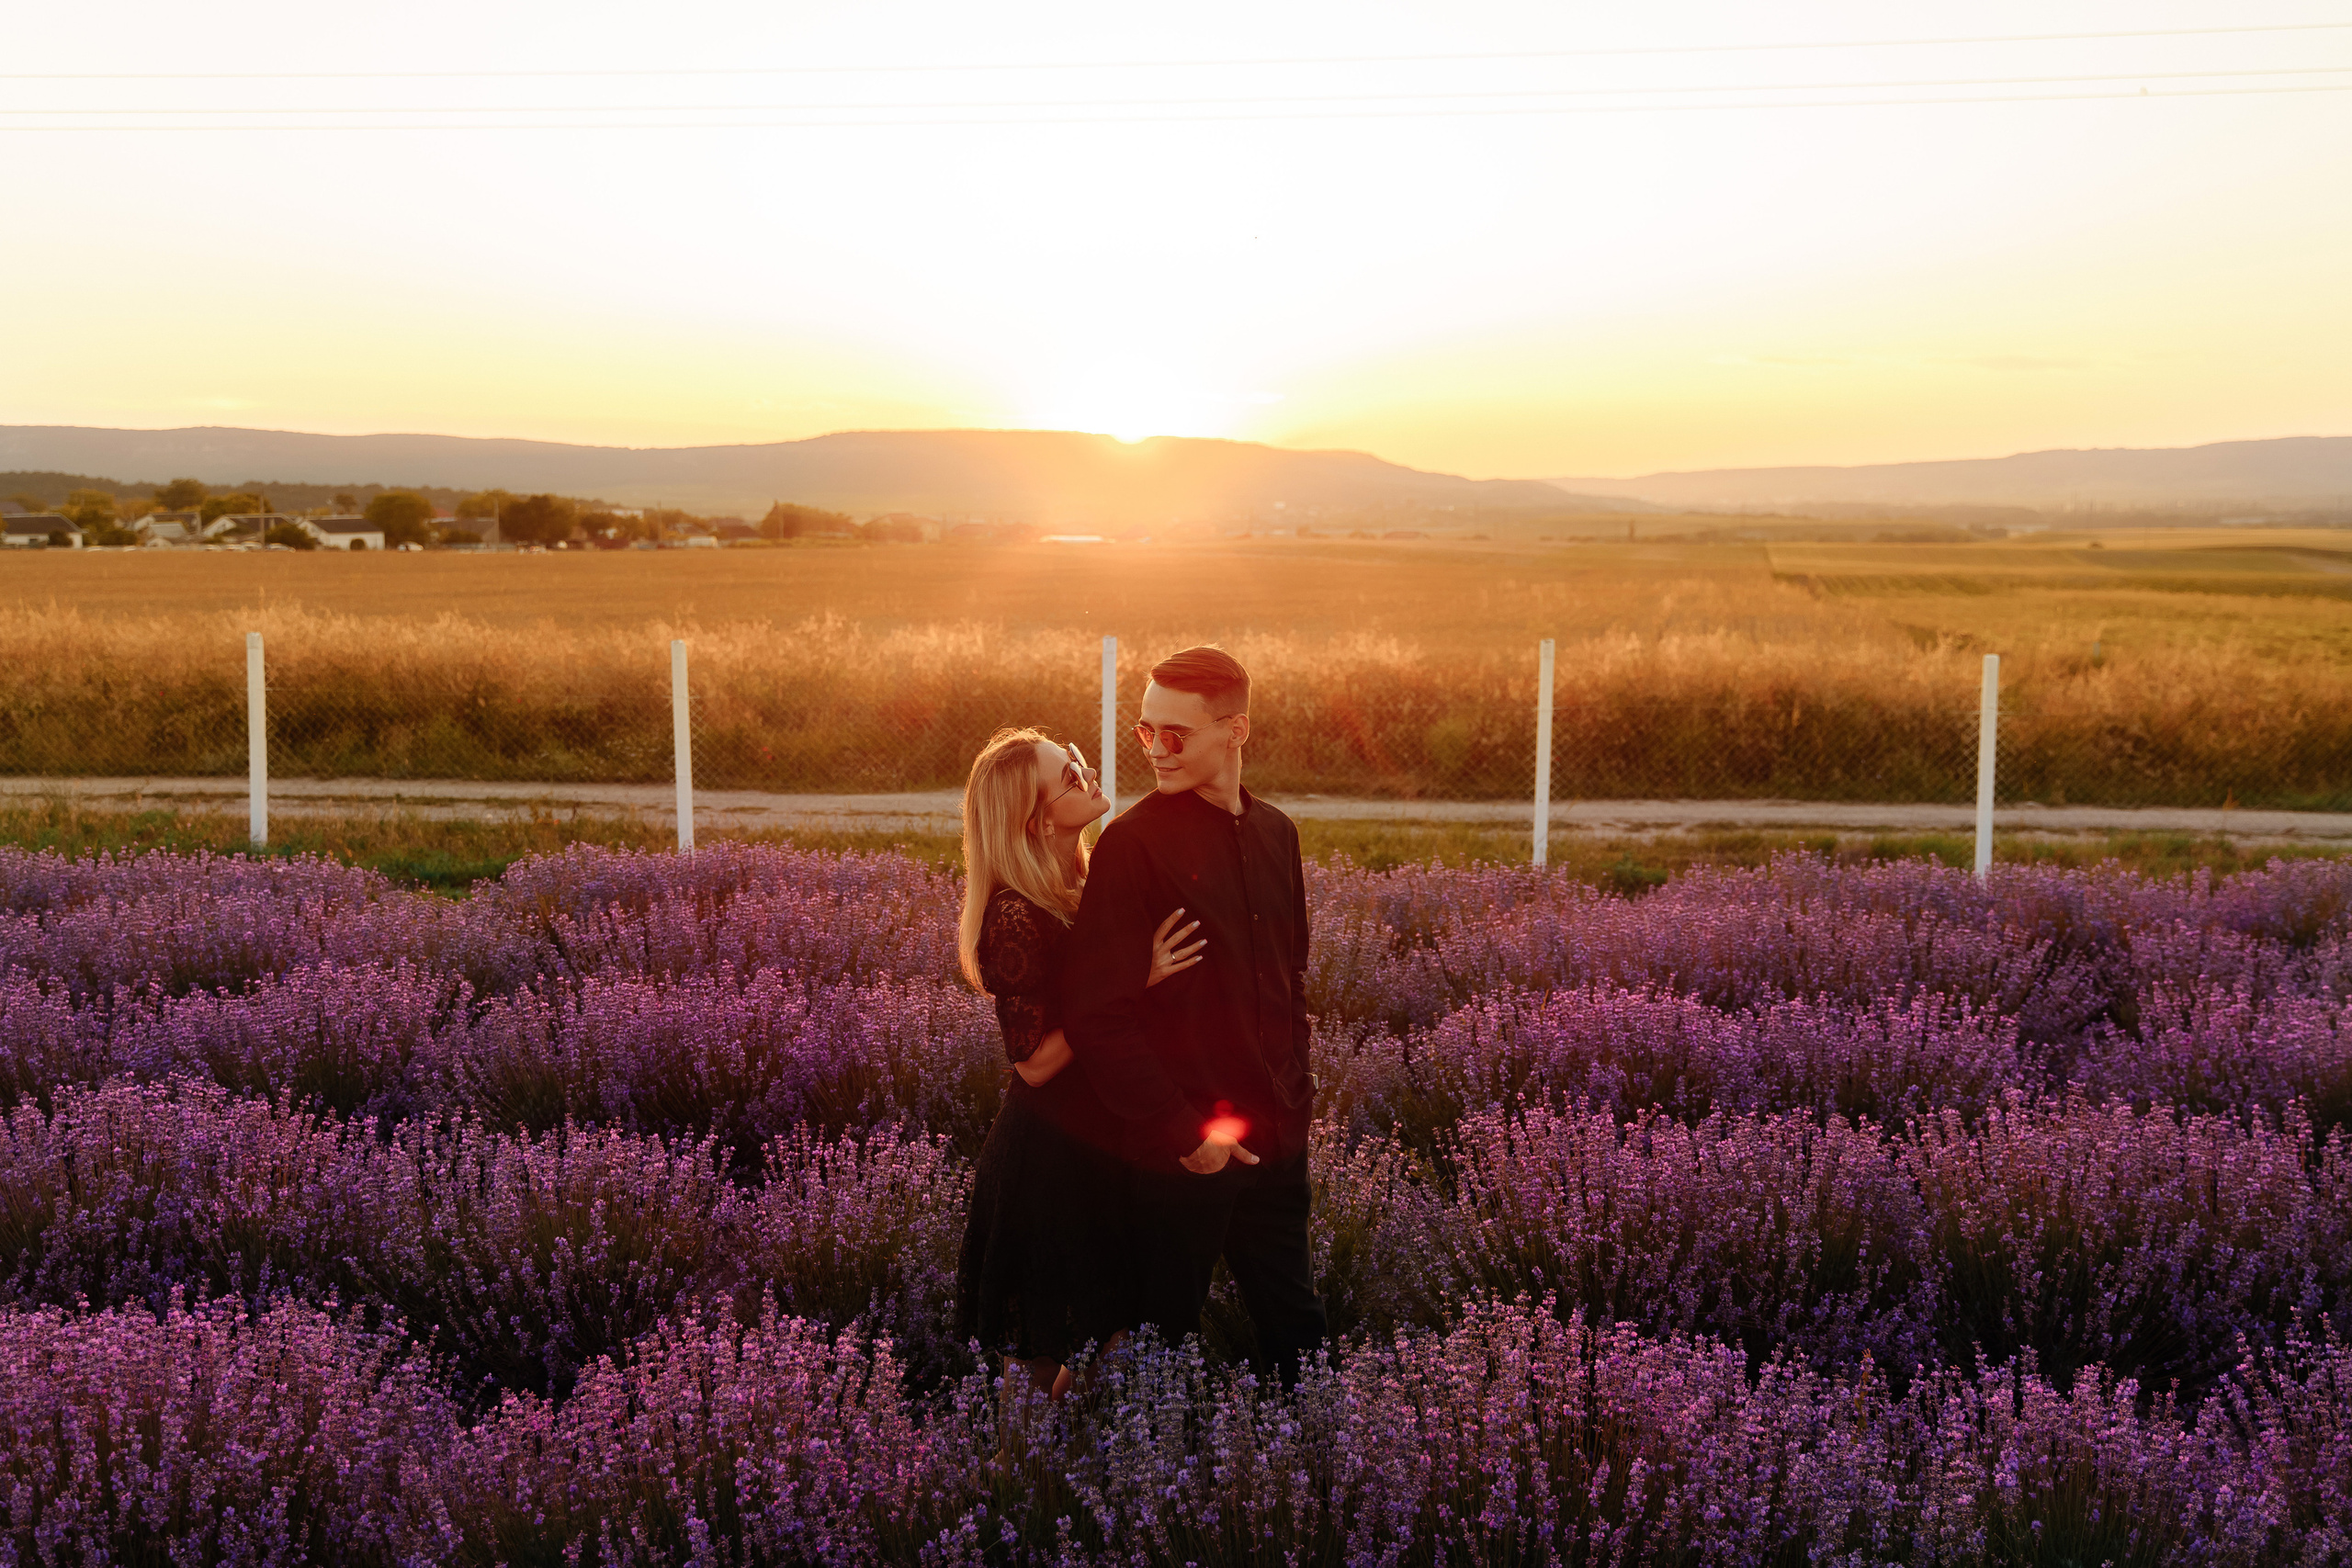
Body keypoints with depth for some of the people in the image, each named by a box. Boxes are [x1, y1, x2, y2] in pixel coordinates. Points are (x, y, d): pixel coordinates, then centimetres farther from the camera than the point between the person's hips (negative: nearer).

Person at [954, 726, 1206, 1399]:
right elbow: (1035, 1061, -22)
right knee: (1040, 1359, 7)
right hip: (1049, 1156, -8)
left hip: (1098, 1141, 8)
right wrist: (1131, 984, -24)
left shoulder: (1087, 886, 4)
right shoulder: (1015, 916, -22)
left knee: (1105, 1331, 17)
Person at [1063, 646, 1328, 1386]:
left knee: (1295, 1325, 15)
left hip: (1275, 1140, 6)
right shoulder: (1134, 843, -13)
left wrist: (1294, 1089, 9)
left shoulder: (1275, 833, 7)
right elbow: (1096, 1013, -16)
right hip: (1181, 1154, -5)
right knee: (1169, 1326, 9)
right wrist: (1181, 1130, -16)